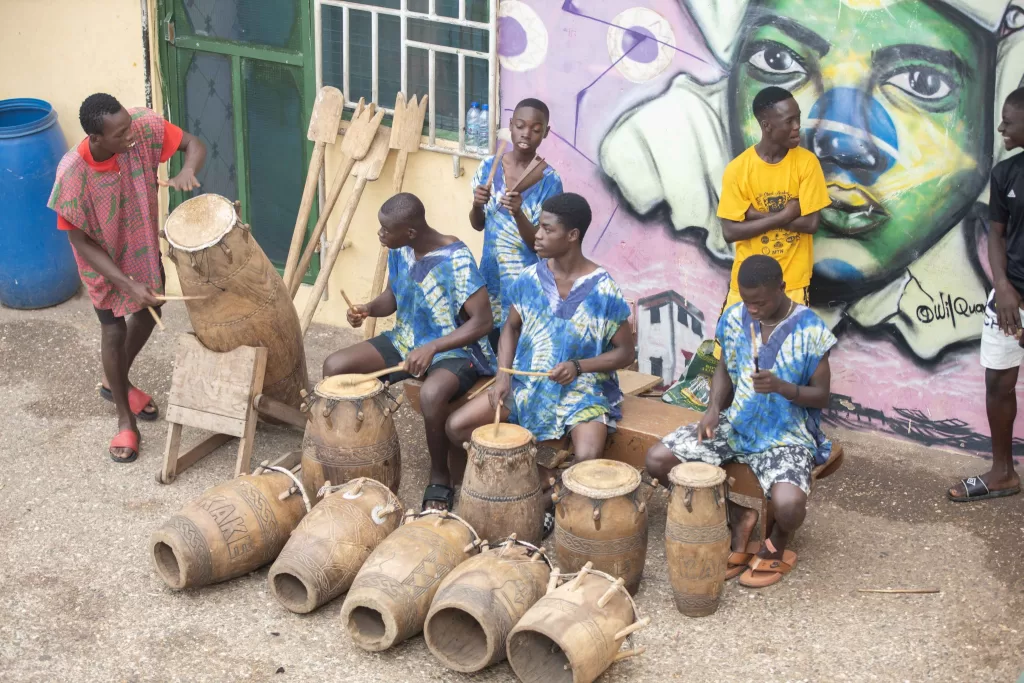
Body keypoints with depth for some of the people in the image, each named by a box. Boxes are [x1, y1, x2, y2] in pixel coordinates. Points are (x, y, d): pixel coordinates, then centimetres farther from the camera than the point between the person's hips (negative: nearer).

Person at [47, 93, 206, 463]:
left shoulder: (144, 125, -31)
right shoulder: (73, 175, -37)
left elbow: (195, 144, -18)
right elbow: (80, 241, -26)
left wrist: (186, 173, -41)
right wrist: (127, 284, -31)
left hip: (144, 244, 5)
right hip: (104, 260, -5)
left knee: (148, 313, 22)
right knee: (114, 331, 9)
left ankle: (115, 383, 50)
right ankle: (124, 418, 31)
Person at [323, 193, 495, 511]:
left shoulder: (456, 260, -25)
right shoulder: (400, 251, -3)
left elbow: (483, 321, -25)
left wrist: (432, 348, -30)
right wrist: (368, 309, -9)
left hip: (454, 350, -7)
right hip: (406, 341, 7)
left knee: (432, 393, -40)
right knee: (334, 365, -9)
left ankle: (440, 477, -15)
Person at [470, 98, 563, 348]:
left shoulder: (549, 181, -12)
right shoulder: (489, 167, 0)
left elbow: (539, 243, -14)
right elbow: (478, 225, 8)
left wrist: (518, 213, -30)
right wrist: (477, 205, -13)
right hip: (490, 273, 4)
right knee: (486, 340, 10)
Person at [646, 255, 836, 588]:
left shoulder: (810, 331, -13)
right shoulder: (734, 318, -1)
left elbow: (822, 396, -8)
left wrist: (781, 387, -28)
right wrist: (714, 408, -7)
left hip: (786, 436, -5)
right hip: (735, 424, 5)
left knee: (788, 505, -34)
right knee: (657, 460, -12)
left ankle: (777, 547, 7)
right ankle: (737, 517, 6)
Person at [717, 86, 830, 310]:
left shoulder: (806, 162, -9)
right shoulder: (737, 169, -10)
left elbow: (811, 223, -13)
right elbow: (730, 231, -13)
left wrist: (757, 215, -16)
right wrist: (782, 216, -20)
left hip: (792, 280, -1)